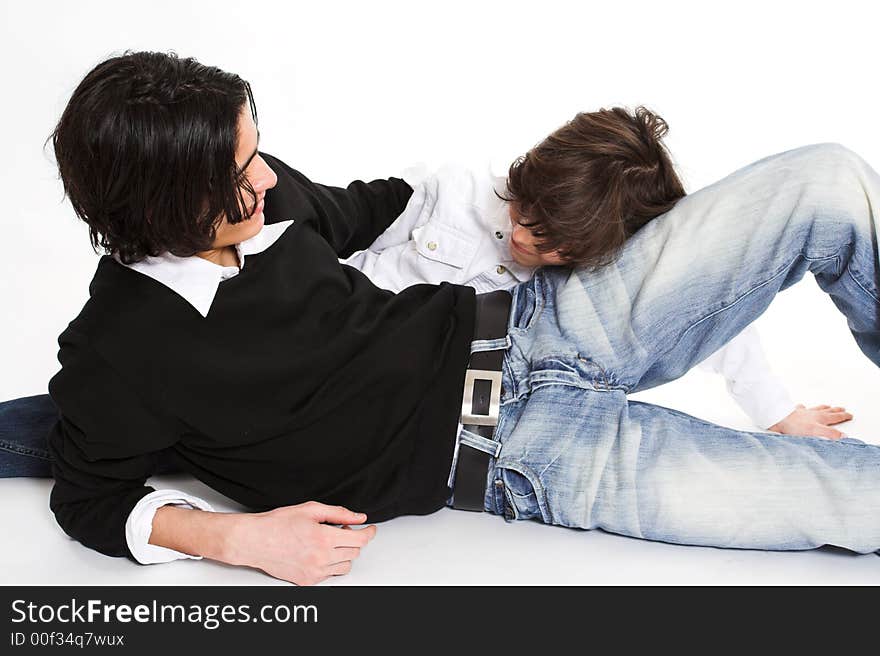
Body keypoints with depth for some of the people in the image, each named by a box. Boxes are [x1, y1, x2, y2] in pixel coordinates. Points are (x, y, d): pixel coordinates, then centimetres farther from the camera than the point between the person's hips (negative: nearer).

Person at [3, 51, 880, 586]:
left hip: (530, 323, 6)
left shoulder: (263, 194, 1)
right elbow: (87, 496, 1)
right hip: (520, 459, -6)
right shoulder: (116, 356, -13)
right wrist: (241, 536, -14)